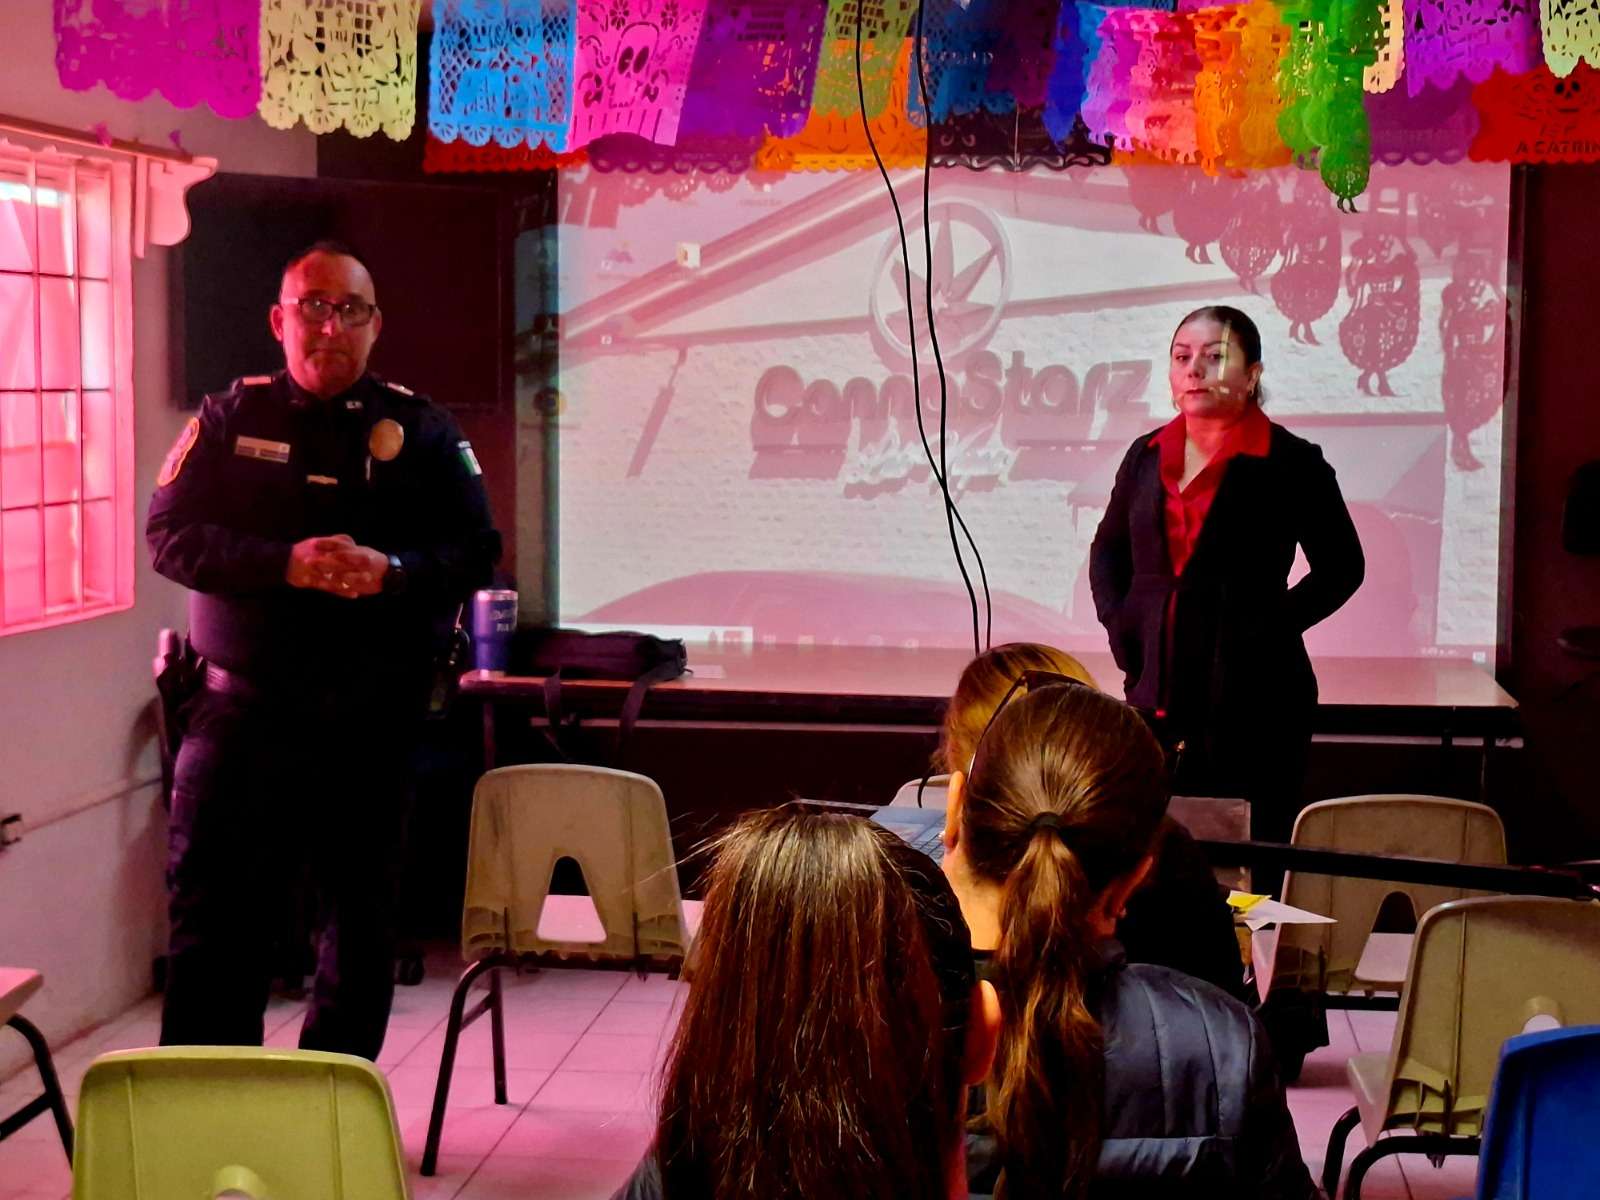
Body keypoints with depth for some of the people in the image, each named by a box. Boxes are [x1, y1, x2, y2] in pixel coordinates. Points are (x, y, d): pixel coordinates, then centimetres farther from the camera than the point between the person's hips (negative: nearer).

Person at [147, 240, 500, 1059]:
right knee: (213, 915, -1)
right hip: (244, 708, -1)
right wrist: (285, 564, -20)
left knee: (362, 916, 9)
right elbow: (170, 534, -4)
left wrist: (394, 571, -20)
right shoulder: (229, 419, 6)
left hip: (372, 718, 1)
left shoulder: (421, 431, 6)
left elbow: (478, 552, 1)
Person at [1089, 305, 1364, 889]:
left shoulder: (1291, 463, -3)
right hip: (1157, 698, 5)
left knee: (1246, 875, -3)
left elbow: (1342, 567, 3)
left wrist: (1271, 627, -7)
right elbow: (1108, 549, 24)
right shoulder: (1147, 456, 11)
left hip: (1253, 704, -5)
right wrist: (1118, 623, 8)